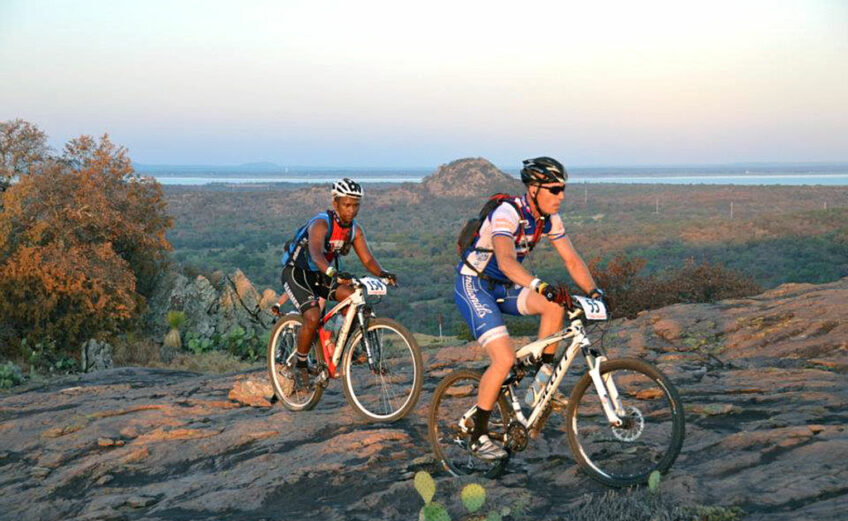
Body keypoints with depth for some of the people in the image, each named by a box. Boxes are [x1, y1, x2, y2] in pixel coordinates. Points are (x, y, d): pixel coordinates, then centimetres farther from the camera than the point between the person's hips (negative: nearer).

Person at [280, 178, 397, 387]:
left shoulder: (355, 230, -5)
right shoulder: (321, 224, -27)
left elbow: (367, 259, -10)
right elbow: (316, 254, -44)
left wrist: (382, 273, -32)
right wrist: (333, 273, -63)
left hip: (320, 275, 6)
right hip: (296, 273, -6)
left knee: (352, 296, -20)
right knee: (313, 317, -26)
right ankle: (301, 364, -5)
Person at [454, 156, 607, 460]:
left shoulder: (549, 218, -3)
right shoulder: (508, 213, -27)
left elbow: (572, 260, 0)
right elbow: (506, 262, -43)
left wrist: (595, 293, -15)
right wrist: (543, 287, -56)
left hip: (503, 287, 7)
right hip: (474, 286, -7)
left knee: (555, 306, -20)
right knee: (505, 359, -20)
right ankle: (478, 436, -6)